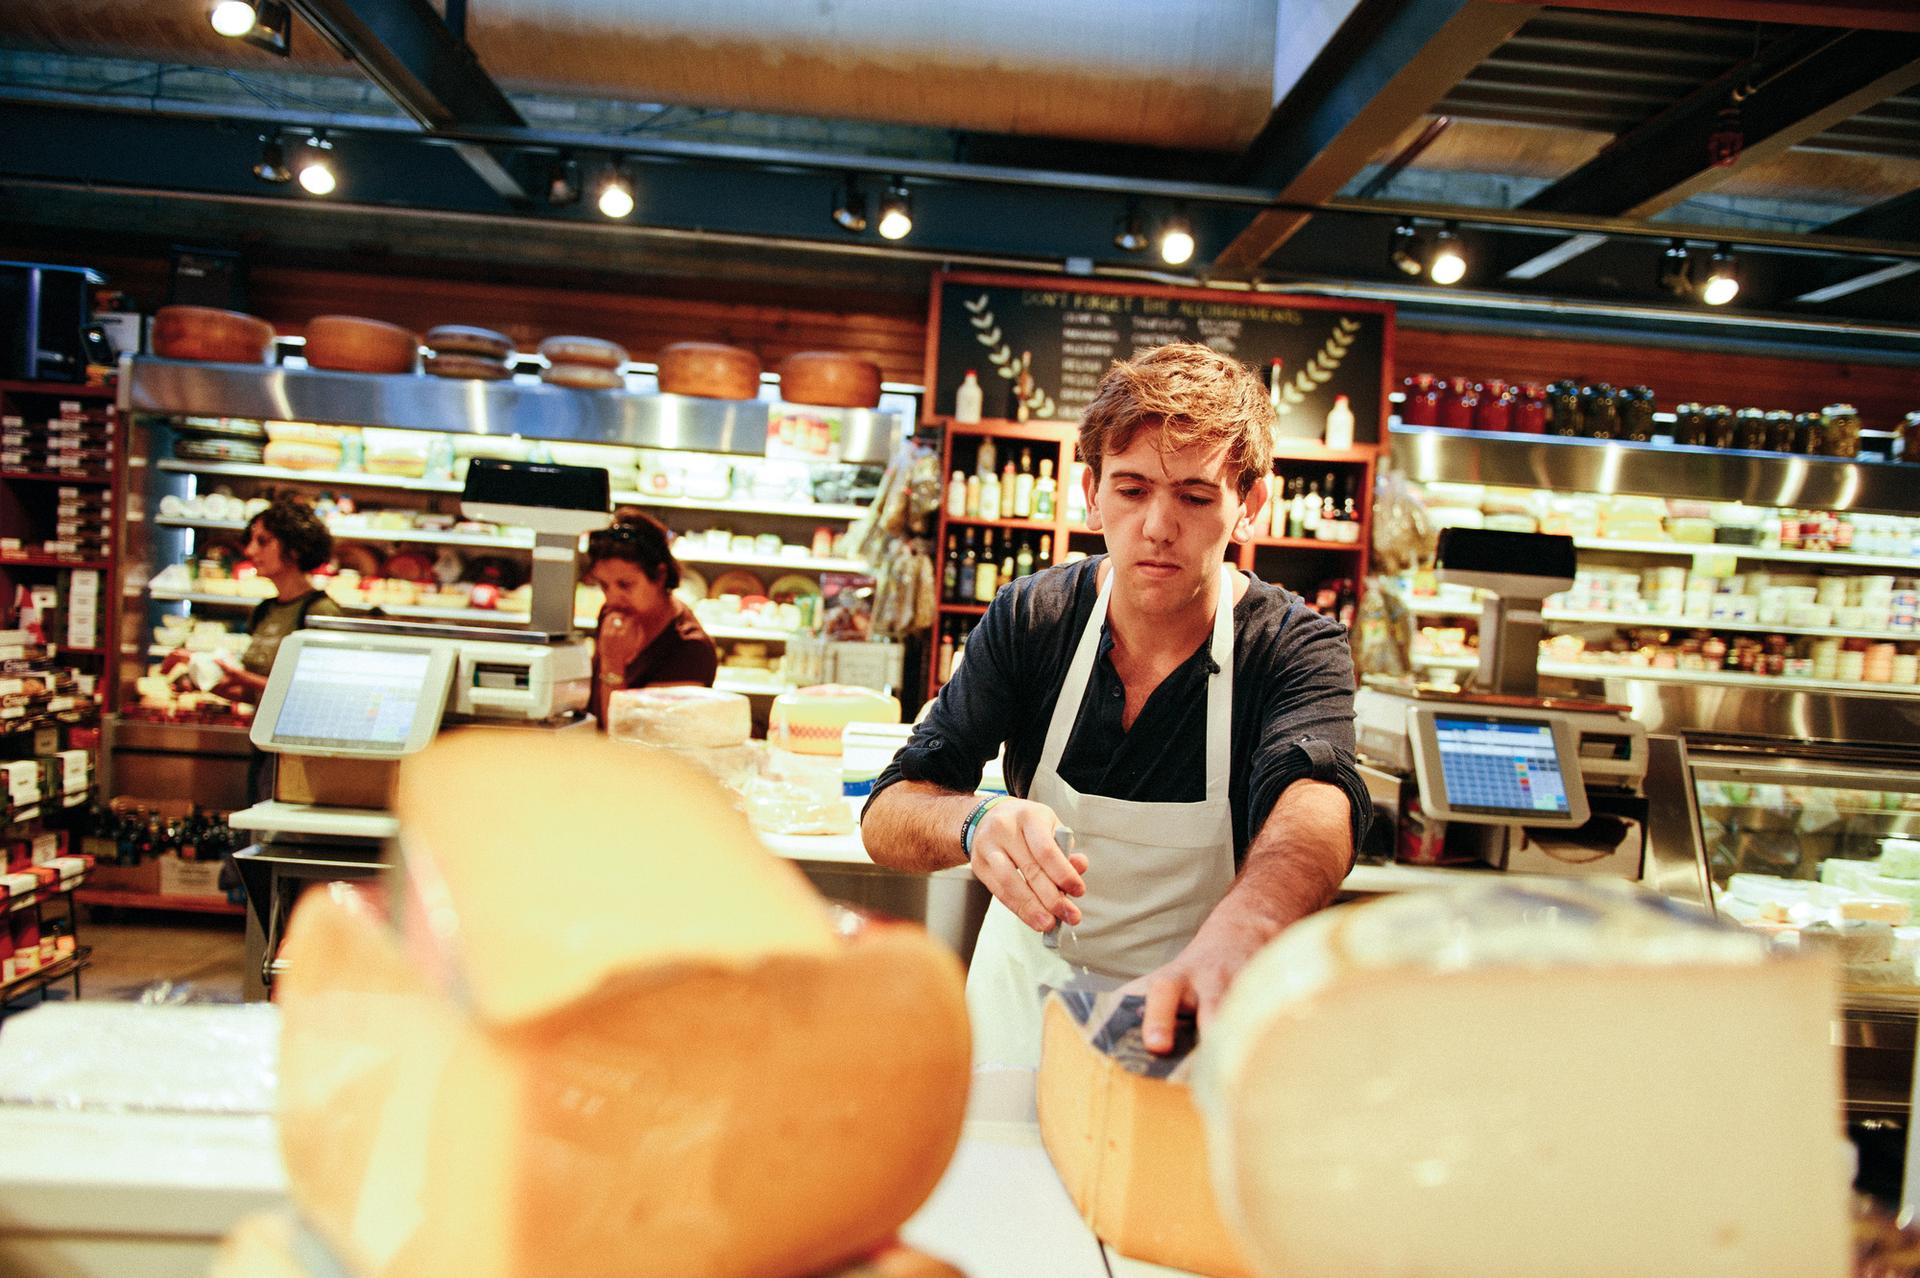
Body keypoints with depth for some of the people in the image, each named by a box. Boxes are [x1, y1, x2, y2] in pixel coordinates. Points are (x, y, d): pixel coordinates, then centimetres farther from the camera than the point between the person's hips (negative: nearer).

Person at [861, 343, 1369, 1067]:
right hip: (1025, 998, 2)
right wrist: (977, 822, -37)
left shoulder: (1297, 649, -14)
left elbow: (1316, 804, -35)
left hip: (1196, 1034, -2)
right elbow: (886, 817, -14)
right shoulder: (1028, 620, -9)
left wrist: (1227, 944, -57)